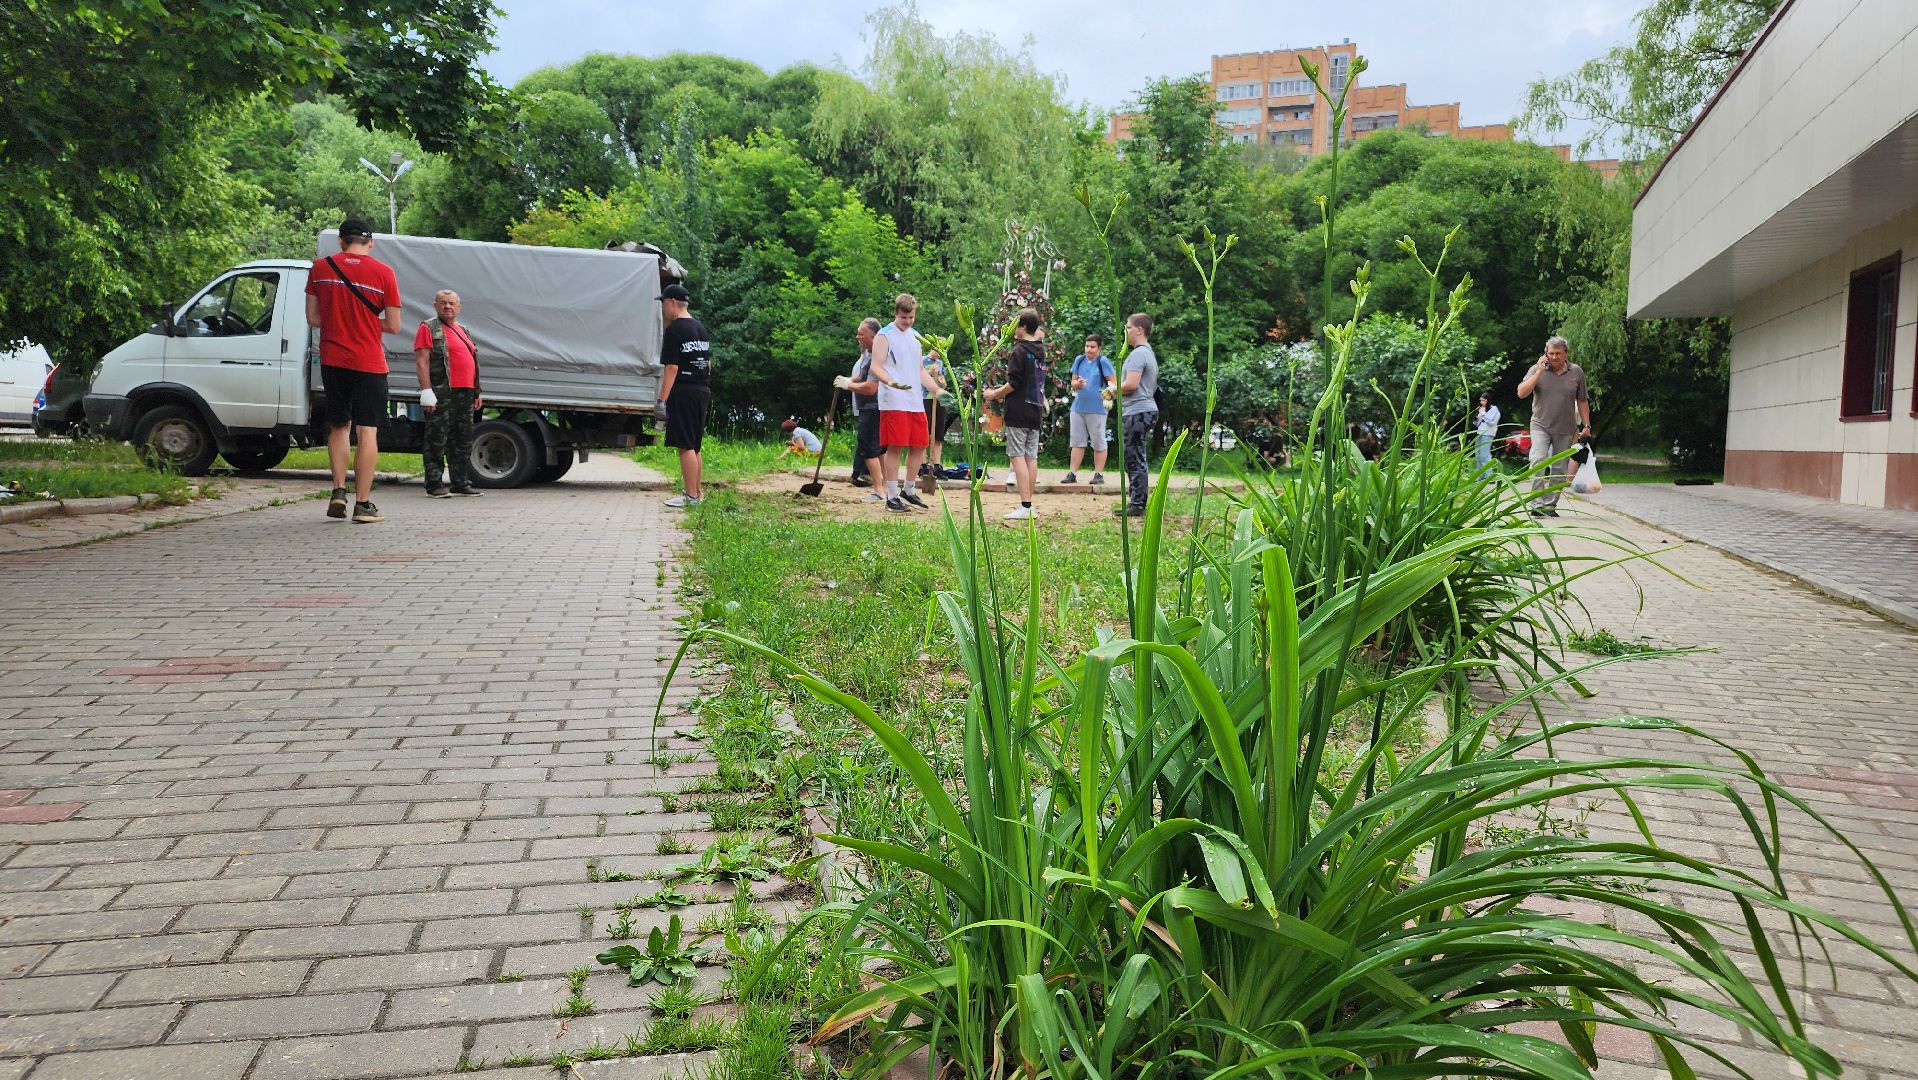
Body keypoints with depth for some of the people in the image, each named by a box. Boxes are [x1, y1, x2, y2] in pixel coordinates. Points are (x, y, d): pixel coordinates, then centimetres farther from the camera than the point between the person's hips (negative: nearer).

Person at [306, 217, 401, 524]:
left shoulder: (320, 267, 4)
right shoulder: (383, 272, -5)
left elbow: (312, 318, 4)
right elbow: (393, 326, -5)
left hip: (332, 360, 3)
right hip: (369, 362, -3)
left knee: (339, 427, 18)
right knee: (367, 431, -1)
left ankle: (338, 491, 9)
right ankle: (363, 504, -2)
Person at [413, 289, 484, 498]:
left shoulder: (462, 330, 22)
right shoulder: (428, 328, -2)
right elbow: (421, 361, -10)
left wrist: (476, 392, 22)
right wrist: (426, 391, -19)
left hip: (465, 392, 8)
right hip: (442, 393, -8)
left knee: (463, 441, 11)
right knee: (437, 440, -6)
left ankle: (461, 483, 18)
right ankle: (434, 485, -3)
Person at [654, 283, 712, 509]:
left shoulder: (675, 329, -11)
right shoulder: (700, 327, 15)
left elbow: (672, 368, -17)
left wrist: (661, 400, -17)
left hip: (684, 392, -9)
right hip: (703, 391, 9)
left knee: (685, 447, -7)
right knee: (693, 446, 17)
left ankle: (691, 496, -6)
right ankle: (697, 492, 24)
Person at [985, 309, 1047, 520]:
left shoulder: (1018, 351, -11)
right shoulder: (1040, 350, 12)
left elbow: (1013, 384, -15)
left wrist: (995, 394, 0)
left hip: (1018, 412, -7)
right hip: (1036, 412, 7)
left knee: (1017, 457, -7)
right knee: (1031, 457, 8)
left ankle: (1025, 506, -14)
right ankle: (1029, 505, 10)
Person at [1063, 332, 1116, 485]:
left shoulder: (1103, 362, -6)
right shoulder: (1079, 360, 9)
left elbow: (1114, 382, -7)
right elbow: (1073, 382, 14)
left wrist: (1110, 391, -23)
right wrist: (1077, 384, -7)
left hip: (1096, 408, -6)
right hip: (1078, 407, 6)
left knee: (1098, 442, 3)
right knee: (1077, 442, 8)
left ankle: (1099, 474, 9)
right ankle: (1072, 473, 12)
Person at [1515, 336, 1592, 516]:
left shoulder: (1576, 372, 4)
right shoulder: (1537, 369, -1)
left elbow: (1582, 401, 12)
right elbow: (1521, 393, -12)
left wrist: (1586, 425, 9)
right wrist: (1539, 371, -15)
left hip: (1565, 430, 3)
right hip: (1540, 426, -2)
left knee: (1559, 469, 5)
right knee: (1538, 459, -23)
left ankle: (1550, 505, 17)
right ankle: (1537, 504, -22)